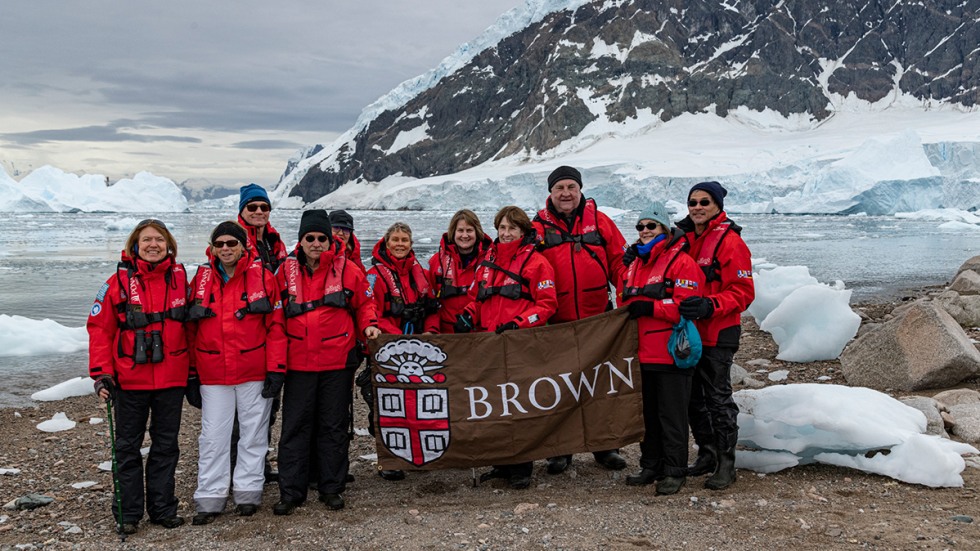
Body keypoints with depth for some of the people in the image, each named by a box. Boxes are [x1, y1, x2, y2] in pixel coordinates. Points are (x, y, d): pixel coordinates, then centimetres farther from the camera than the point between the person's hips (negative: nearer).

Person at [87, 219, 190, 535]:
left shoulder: (179, 277, 1)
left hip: (172, 378, 2)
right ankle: (128, 513, 20)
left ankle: (162, 508, 23)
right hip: (130, 379, -2)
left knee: (166, 446, 11)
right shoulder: (119, 282, -5)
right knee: (128, 446, 9)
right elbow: (99, 329, -4)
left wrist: (191, 369, 8)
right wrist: (102, 374, -9)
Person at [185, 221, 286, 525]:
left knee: (253, 432, 8)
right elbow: (191, 327, 9)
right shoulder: (201, 279, 4)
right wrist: (190, 371, 5)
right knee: (213, 435, 5)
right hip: (212, 373, 2)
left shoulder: (262, 276, -3)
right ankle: (210, 498, 13)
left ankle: (248, 492, 20)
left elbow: (275, 326, -4)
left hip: (254, 371, -2)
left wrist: (276, 369, -8)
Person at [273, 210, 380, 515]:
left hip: (337, 361, 0)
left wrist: (369, 325, -7)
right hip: (298, 361, 1)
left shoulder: (347, 270, 0)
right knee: (294, 426, 3)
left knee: (334, 426, 8)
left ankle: (332, 487, 20)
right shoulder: (286, 271, 3)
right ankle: (291, 491, 11)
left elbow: (364, 303, 11)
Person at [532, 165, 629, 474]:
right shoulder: (539, 227, 2)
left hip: (598, 320, 1)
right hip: (557, 323, 0)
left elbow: (619, 264, 3)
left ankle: (605, 447, 25)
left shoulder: (599, 222, 4)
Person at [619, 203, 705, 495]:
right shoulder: (635, 262, 16)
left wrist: (649, 307, -21)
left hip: (671, 354, -8)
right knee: (647, 413, 15)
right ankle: (651, 466, 26)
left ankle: (674, 471, 11)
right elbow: (625, 300, 25)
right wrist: (628, 310, 5)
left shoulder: (681, 262, -9)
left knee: (672, 415, 1)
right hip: (641, 353, 8)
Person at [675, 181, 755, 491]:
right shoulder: (683, 237, 9)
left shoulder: (729, 241, -11)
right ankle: (707, 454, 29)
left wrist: (709, 305, -29)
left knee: (717, 398, -1)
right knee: (693, 397, 14)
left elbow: (742, 293, -14)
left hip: (717, 336, -7)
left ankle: (725, 465, 10)